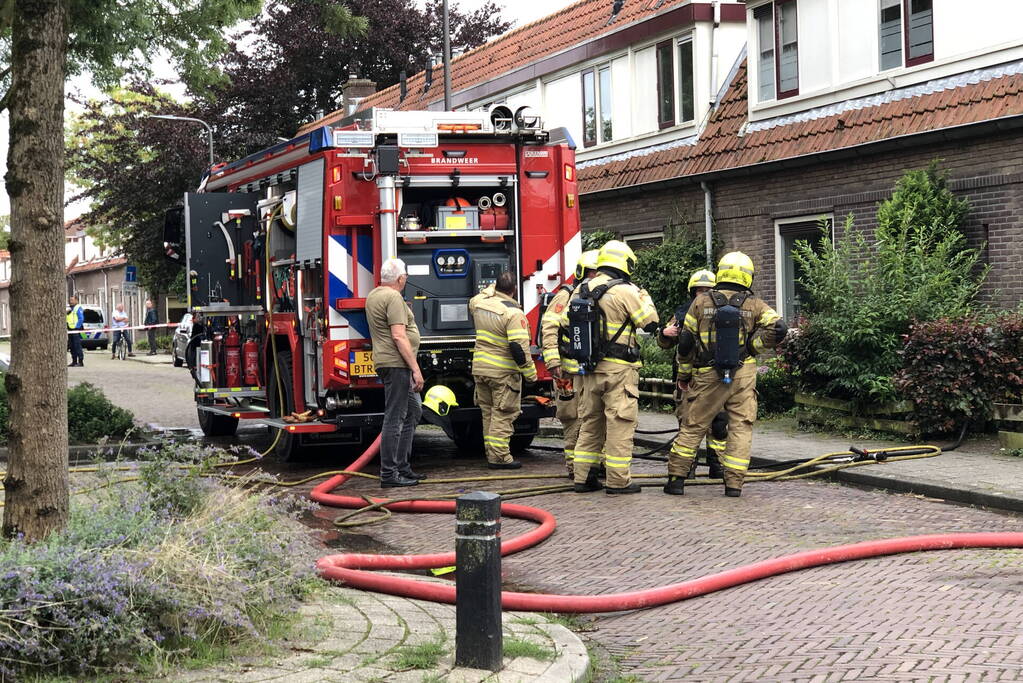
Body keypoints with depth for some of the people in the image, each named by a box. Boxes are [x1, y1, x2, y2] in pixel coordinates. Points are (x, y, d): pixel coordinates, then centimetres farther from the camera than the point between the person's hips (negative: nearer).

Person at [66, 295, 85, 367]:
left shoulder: (78, 308, -6)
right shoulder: (70, 309, 21)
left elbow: (81, 319, -14)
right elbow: (66, 318, 28)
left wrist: (76, 326, -17)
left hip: (76, 329, -9)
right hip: (70, 329, 9)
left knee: (77, 345, -12)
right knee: (72, 346, 10)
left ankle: (80, 362, -11)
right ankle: (74, 361, 15)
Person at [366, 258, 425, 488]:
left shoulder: (373, 296, 17)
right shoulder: (393, 298, -15)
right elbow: (399, 336, -21)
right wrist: (416, 369, -21)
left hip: (395, 366, 11)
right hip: (396, 363, -11)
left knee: (412, 412, 17)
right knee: (395, 418, -8)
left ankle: (402, 467, 21)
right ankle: (388, 474, -7)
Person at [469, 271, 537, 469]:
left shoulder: (479, 303, 3)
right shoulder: (513, 313, -17)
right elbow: (519, 347, -21)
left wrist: (492, 288, 38)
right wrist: (530, 373, -14)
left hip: (480, 368, 7)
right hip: (503, 372, -7)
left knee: (488, 414, 15)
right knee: (503, 415, -2)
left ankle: (491, 454, 19)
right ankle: (499, 457, -3)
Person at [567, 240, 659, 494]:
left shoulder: (582, 290, 8)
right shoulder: (624, 292, -12)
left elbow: (566, 322, 15)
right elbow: (650, 323, -8)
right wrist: (644, 297, 6)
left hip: (591, 368, 7)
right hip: (619, 368, -7)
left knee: (590, 422, 14)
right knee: (619, 424, -1)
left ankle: (583, 477, 17)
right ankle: (618, 480, 0)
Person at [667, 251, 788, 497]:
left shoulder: (702, 302, 1)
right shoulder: (753, 304, 0)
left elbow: (685, 341, 5)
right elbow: (778, 328, -11)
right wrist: (752, 346, 0)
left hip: (708, 375, 1)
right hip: (743, 375, 0)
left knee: (693, 426, 9)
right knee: (741, 426, 7)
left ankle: (676, 478, 11)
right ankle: (734, 483, 4)